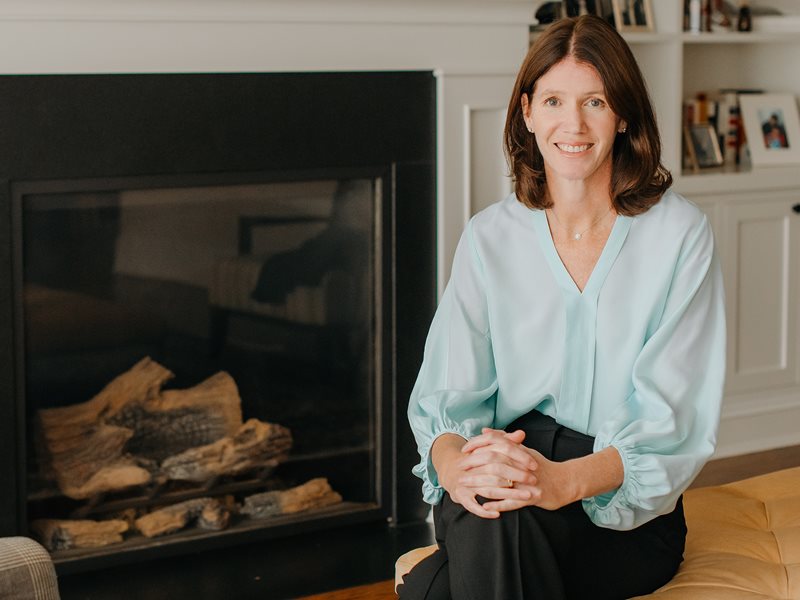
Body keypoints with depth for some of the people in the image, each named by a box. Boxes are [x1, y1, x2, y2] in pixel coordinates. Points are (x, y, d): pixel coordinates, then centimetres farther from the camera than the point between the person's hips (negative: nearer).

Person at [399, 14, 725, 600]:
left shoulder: (680, 235, -3)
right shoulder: (489, 237, 6)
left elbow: (675, 419, -10)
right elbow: (448, 392, 0)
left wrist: (564, 481, -29)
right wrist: (452, 465, -25)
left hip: (629, 513, -3)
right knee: (490, 510, -36)